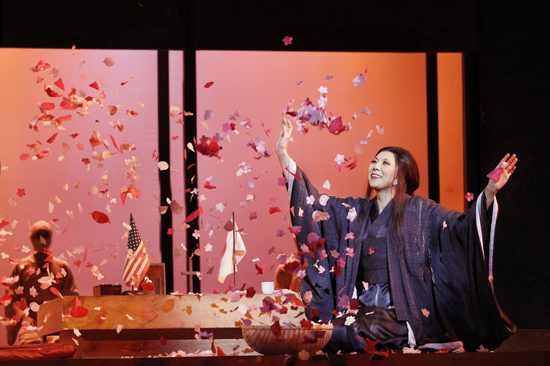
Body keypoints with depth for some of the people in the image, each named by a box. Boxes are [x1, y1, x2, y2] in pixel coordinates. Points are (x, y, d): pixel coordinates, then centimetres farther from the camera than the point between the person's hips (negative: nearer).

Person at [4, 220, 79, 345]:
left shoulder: (62, 267, 18)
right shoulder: (21, 267, 15)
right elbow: (11, 298, 8)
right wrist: (23, 316, -8)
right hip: (31, 321, -1)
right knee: (31, 341, -33)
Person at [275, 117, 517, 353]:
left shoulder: (419, 210, 2)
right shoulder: (356, 211, 14)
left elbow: (461, 225, -8)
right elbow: (313, 201, 11)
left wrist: (489, 192, -24)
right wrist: (283, 153, 7)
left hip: (403, 309, -5)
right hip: (363, 306, 5)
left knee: (343, 333, -28)